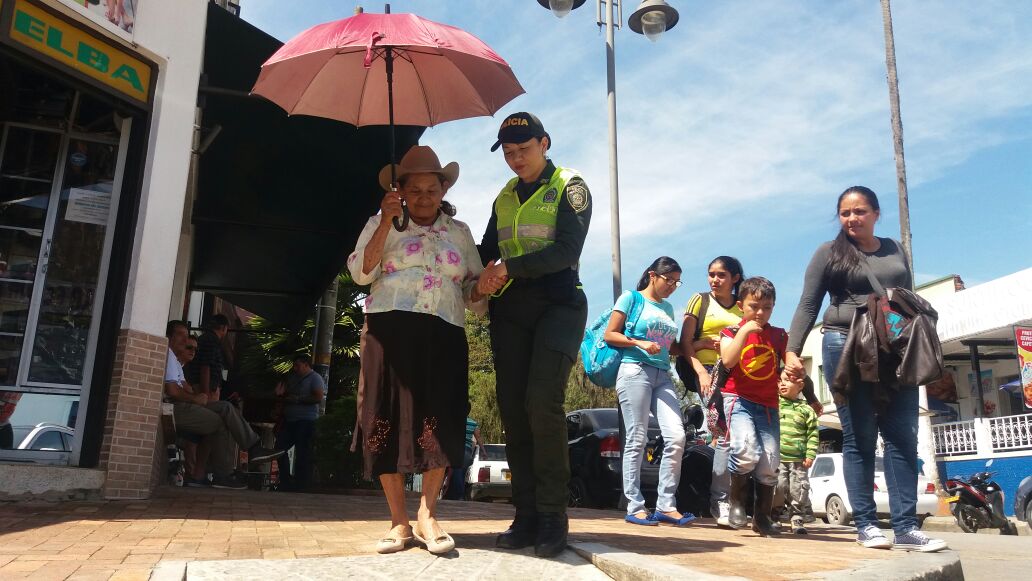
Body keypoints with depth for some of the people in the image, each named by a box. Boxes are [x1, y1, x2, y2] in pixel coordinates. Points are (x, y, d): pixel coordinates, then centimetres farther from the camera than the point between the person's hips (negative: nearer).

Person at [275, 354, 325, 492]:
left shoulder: (315, 378, -4)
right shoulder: (293, 377, 19)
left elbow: (318, 397, -16)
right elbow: (287, 394, 30)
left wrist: (297, 399, -16)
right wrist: (280, 394, 7)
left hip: (306, 421, -8)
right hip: (289, 420, 8)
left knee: (302, 454, -8)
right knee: (279, 447, 6)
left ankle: (301, 484, 0)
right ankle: (285, 482, 17)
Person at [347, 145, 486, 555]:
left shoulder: (459, 231, 19)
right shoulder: (382, 224, 12)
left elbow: (473, 285, 19)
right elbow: (361, 272, -2)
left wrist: (481, 288, -5)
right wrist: (386, 222, -10)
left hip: (443, 334, 2)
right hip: (390, 330, -1)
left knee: (439, 421, -8)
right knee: (388, 420, -4)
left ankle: (427, 514, 1)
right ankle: (399, 520, 4)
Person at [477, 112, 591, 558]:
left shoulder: (570, 187, 2)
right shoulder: (504, 197, 19)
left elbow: (567, 250, -11)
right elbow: (488, 251, 20)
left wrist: (508, 267, -16)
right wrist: (484, 277, -2)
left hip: (557, 303, -5)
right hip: (509, 309, 6)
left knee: (542, 402, -18)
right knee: (512, 409, -1)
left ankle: (553, 518, -8)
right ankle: (527, 517, 6)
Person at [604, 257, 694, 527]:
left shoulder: (668, 308, 21)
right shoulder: (631, 298, 4)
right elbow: (609, 335, -1)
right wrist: (640, 343, -14)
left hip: (662, 376, 6)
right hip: (635, 371, -6)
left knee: (676, 437, -8)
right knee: (636, 440, -6)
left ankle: (666, 505, -2)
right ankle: (635, 507, -1)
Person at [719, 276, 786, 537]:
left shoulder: (779, 335, 11)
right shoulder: (731, 332, 4)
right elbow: (728, 360, -13)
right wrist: (744, 331, -14)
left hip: (768, 404, 3)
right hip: (738, 399, -3)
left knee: (769, 463, 2)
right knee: (747, 449, -26)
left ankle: (762, 518, 21)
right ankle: (737, 501, 0)